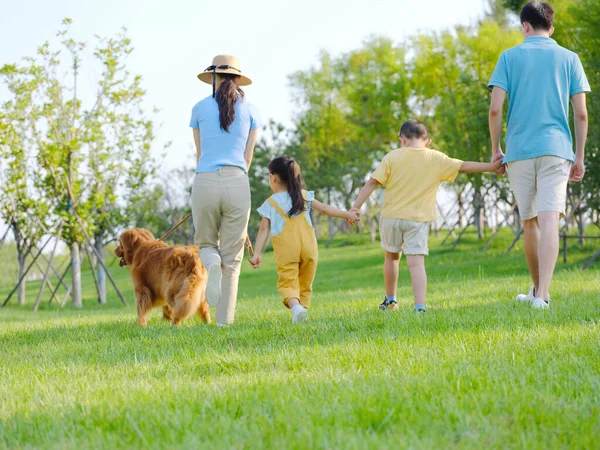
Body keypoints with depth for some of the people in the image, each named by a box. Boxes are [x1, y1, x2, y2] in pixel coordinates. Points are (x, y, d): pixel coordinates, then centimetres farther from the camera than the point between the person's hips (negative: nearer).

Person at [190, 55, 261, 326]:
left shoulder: (200, 108, 9)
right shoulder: (250, 110, 10)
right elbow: (247, 158, 13)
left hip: (205, 182, 0)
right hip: (237, 184, 0)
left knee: (206, 243, 20)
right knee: (232, 257, 7)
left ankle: (212, 265, -16)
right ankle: (225, 319, -1)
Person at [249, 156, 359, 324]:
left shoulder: (270, 203, 4)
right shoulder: (304, 196, 11)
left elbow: (263, 229, -1)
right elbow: (325, 209, 12)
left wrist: (257, 253, -2)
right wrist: (347, 214, 23)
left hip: (286, 250, -3)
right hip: (308, 247, 3)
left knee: (287, 282, -7)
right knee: (305, 284, 15)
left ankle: (295, 306, -33)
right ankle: (303, 307, 8)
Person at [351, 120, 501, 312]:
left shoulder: (393, 156, -1)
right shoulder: (436, 159, 1)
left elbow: (372, 182, -5)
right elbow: (464, 167, 3)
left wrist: (356, 206, -4)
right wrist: (492, 166, 9)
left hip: (391, 217, 1)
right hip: (418, 219, -1)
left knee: (392, 256, 21)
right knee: (416, 262, -7)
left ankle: (390, 300, 34)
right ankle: (420, 307, -20)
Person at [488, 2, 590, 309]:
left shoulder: (509, 57, 6)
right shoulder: (569, 59, 8)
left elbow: (495, 108, -3)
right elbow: (581, 113, 3)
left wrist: (496, 150, 8)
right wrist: (580, 157, 10)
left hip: (518, 151, 1)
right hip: (556, 148, -1)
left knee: (529, 223, 14)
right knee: (549, 220, -11)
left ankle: (538, 290, 28)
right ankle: (541, 295, -25)